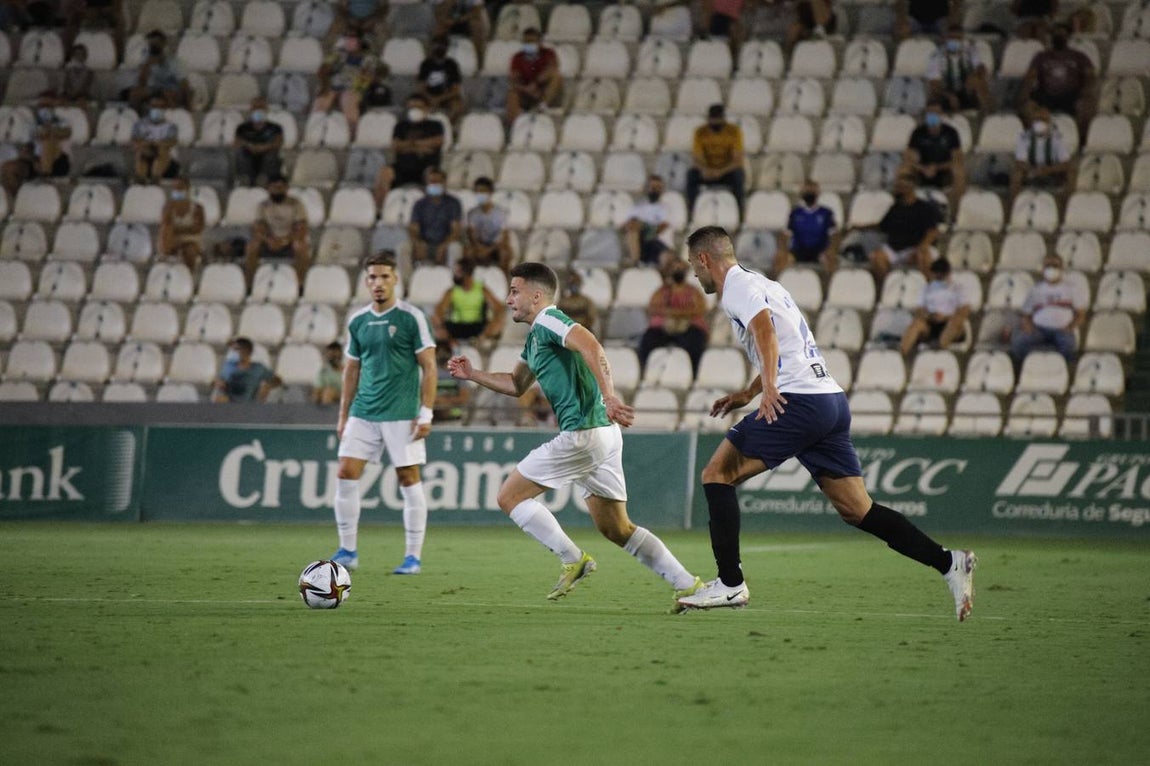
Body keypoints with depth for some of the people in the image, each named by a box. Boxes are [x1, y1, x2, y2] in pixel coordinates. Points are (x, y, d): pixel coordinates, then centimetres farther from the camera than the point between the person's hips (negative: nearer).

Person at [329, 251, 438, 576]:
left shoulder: (411, 317, -5)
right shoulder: (357, 321, 10)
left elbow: (428, 367, -5)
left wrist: (426, 413, -11)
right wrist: (343, 416, 15)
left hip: (402, 414, -5)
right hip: (363, 413, 5)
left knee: (408, 479, -2)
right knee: (346, 474, -3)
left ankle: (413, 556, 5)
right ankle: (348, 551, 7)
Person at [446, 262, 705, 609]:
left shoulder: (547, 320, -8)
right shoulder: (535, 335, 23)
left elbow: (590, 346, -26)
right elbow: (516, 385, 38)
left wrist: (608, 396, -38)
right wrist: (472, 374, 28)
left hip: (583, 434, -10)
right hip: (602, 435, 10)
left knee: (510, 496, -2)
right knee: (616, 528, 12)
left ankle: (573, 559, -4)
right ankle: (689, 586, 8)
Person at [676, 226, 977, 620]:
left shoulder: (736, 285, -2)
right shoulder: (761, 283, 27)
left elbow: (764, 328, -22)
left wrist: (769, 387, -31)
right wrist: (747, 393, 42)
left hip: (798, 401, -9)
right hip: (833, 400, 9)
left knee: (717, 474, -1)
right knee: (856, 510, 5)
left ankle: (730, 583, -5)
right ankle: (949, 563, -6)